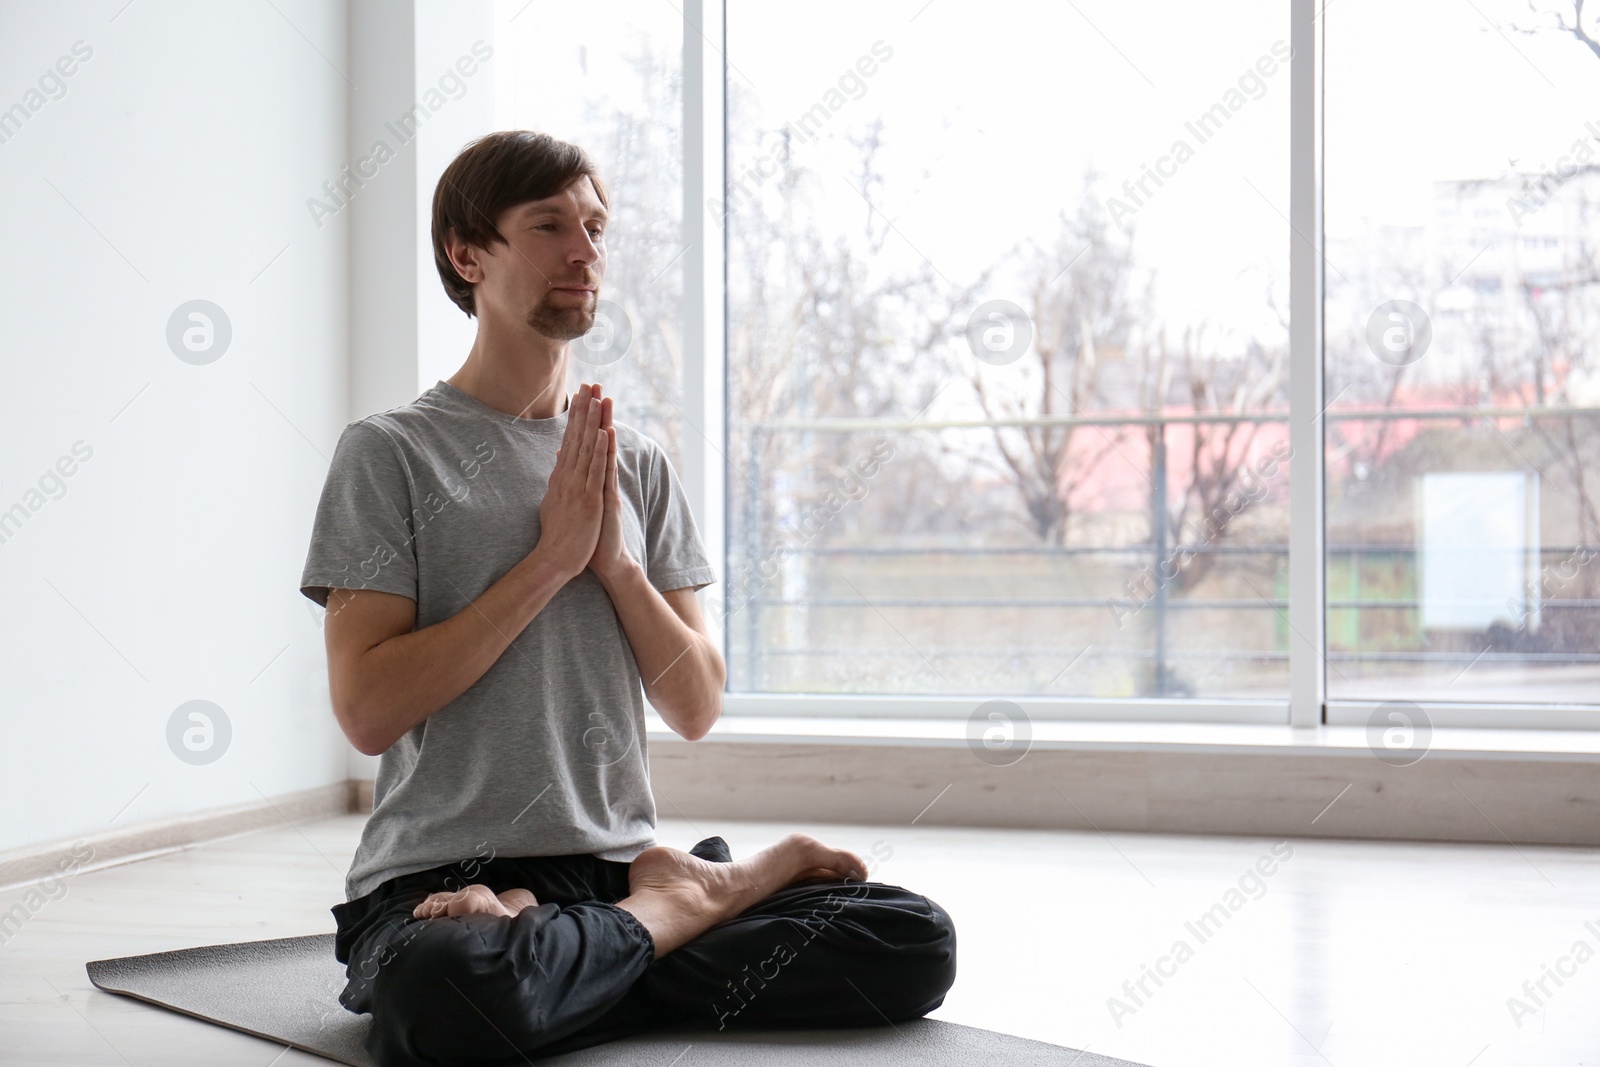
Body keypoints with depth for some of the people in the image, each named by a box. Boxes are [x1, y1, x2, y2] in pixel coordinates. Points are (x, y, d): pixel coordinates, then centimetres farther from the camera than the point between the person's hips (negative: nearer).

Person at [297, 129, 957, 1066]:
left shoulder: (640, 463, 13)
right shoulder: (390, 452, -1)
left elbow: (697, 709, 8)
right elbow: (368, 709, -12)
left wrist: (615, 560, -7)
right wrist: (551, 556, -11)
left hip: (616, 865, 3)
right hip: (440, 880, -3)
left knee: (915, 942, -16)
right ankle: (689, 898, -11)